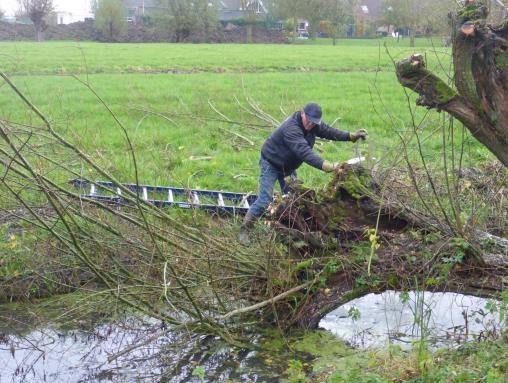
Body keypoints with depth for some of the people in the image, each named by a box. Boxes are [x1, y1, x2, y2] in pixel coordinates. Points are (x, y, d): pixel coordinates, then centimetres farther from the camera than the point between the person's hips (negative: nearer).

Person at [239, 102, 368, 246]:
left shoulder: (314, 125, -11)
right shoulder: (291, 129, -39)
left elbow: (328, 131, 1)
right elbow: (304, 152, -49)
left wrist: (352, 136, -9)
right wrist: (326, 166, -58)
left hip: (288, 166, 8)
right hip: (271, 164, -8)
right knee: (265, 200, -15)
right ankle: (244, 231, -5)